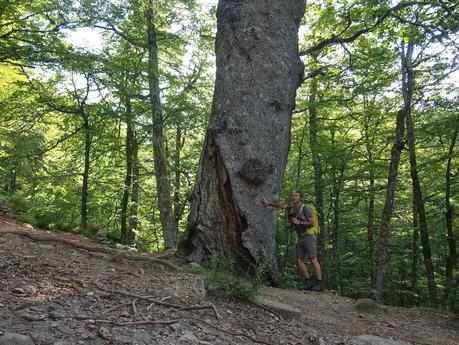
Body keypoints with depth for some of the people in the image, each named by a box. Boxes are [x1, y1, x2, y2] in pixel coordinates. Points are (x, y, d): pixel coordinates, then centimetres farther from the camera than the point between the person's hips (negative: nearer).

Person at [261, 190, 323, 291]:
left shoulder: (305, 208, -7)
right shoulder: (292, 208, 13)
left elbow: (312, 223, -11)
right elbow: (281, 206, 21)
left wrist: (299, 222, -14)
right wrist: (269, 204, 14)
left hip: (308, 236, -7)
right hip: (300, 238, 7)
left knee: (313, 259, -12)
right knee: (298, 260, -2)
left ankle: (319, 283, -10)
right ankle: (309, 282, 4)